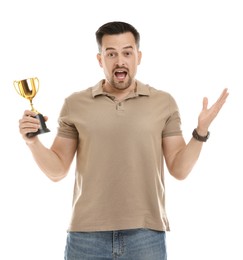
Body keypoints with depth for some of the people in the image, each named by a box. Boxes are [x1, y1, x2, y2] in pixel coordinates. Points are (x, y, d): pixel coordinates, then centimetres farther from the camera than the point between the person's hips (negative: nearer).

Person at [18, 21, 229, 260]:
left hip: (146, 234, 0)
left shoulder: (164, 103, 2)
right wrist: (33, 141, -11)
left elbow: (179, 170, 2)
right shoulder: (75, 104, 3)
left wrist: (200, 132, -11)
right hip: (87, 234, 0)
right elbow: (57, 171, 5)